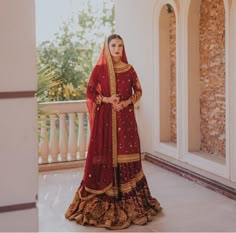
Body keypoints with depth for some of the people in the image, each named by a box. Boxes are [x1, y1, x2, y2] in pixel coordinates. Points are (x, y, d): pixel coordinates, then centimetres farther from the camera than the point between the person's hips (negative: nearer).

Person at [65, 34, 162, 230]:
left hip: (125, 117, 2)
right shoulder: (99, 69, 1)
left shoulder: (129, 69, 6)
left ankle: (128, 200, 11)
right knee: (105, 155, -1)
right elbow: (90, 92, 1)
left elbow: (138, 91, 9)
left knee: (125, 155, 2)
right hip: (105, 118, -2)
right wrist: (106, 99, -14)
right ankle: (102, 200, 6)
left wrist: (125, 103, -8)